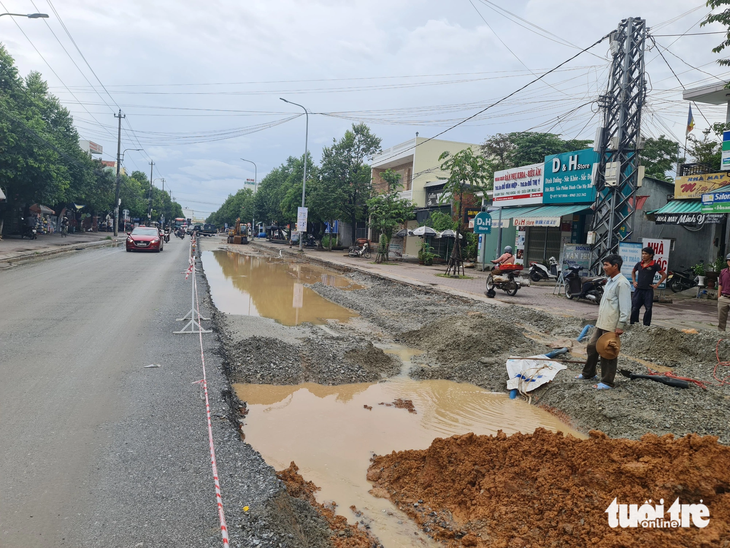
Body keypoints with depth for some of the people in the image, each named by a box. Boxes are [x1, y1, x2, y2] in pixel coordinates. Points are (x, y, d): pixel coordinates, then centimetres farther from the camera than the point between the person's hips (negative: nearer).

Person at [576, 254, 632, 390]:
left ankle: (607, 382, 11)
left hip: (612, 325, -10)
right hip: (601, 322, 10)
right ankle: (588, 374, 32)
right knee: (592, 346, 16)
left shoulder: (622, 283, -16)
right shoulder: (610, 281, 15)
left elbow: (625, 307, -19)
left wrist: (620, 326, -21)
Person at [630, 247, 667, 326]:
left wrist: (657, 285, -4)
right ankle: (633, 325, 12)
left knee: (648, 309, 2)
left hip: (648, 291, -3)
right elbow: (633, 272, 26)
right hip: (638, 289, 3)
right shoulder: (639, 264, 7)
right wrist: (634, 281, 13)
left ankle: (646, 326, 12)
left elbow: (664, 275, 1)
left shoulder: (655, 265, -5)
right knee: (634, 308, 3)